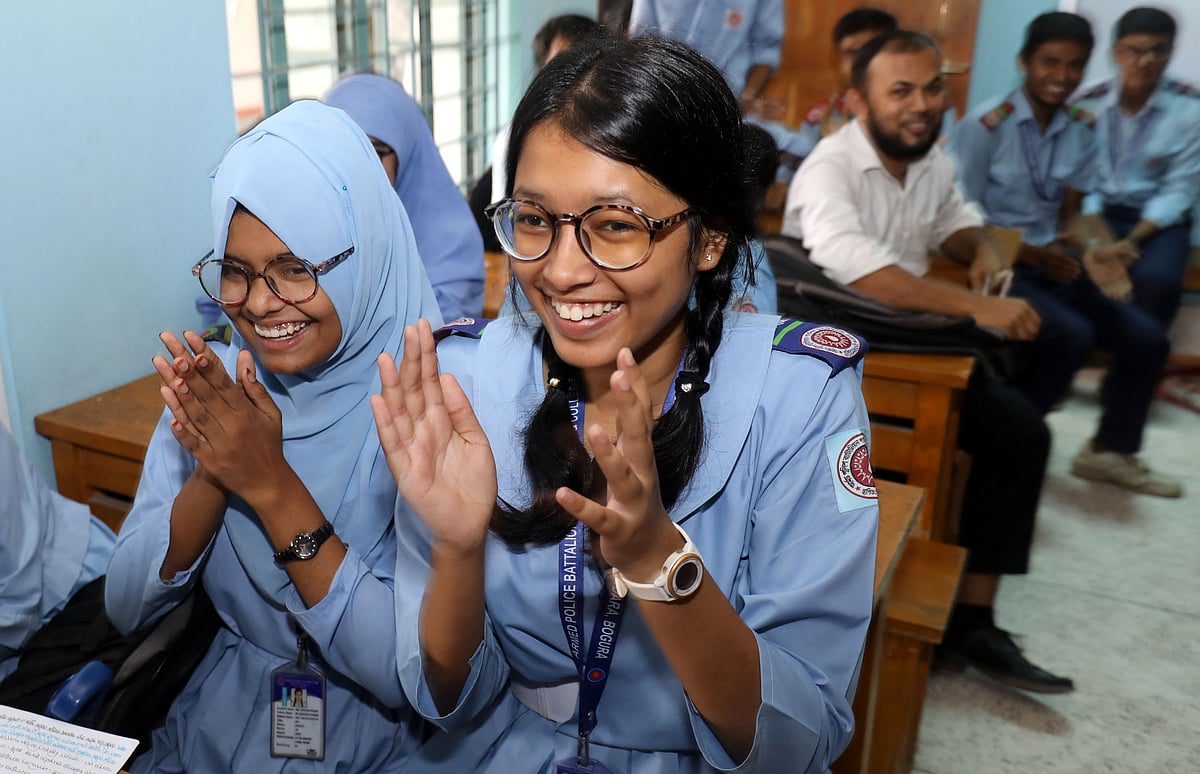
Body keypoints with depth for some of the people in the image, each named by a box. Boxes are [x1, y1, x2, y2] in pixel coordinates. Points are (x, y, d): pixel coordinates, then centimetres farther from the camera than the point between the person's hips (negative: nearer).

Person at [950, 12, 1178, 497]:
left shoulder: (1080, 131, 8)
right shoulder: (987, 125, -10)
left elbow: (1069, 215, 8)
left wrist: (1086, 253, -15)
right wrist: (1031, 253, -22)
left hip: (1051, 263, 7)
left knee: (1147, 339, -4)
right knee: (1072, 337, -28)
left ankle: (1109, 451, 17)